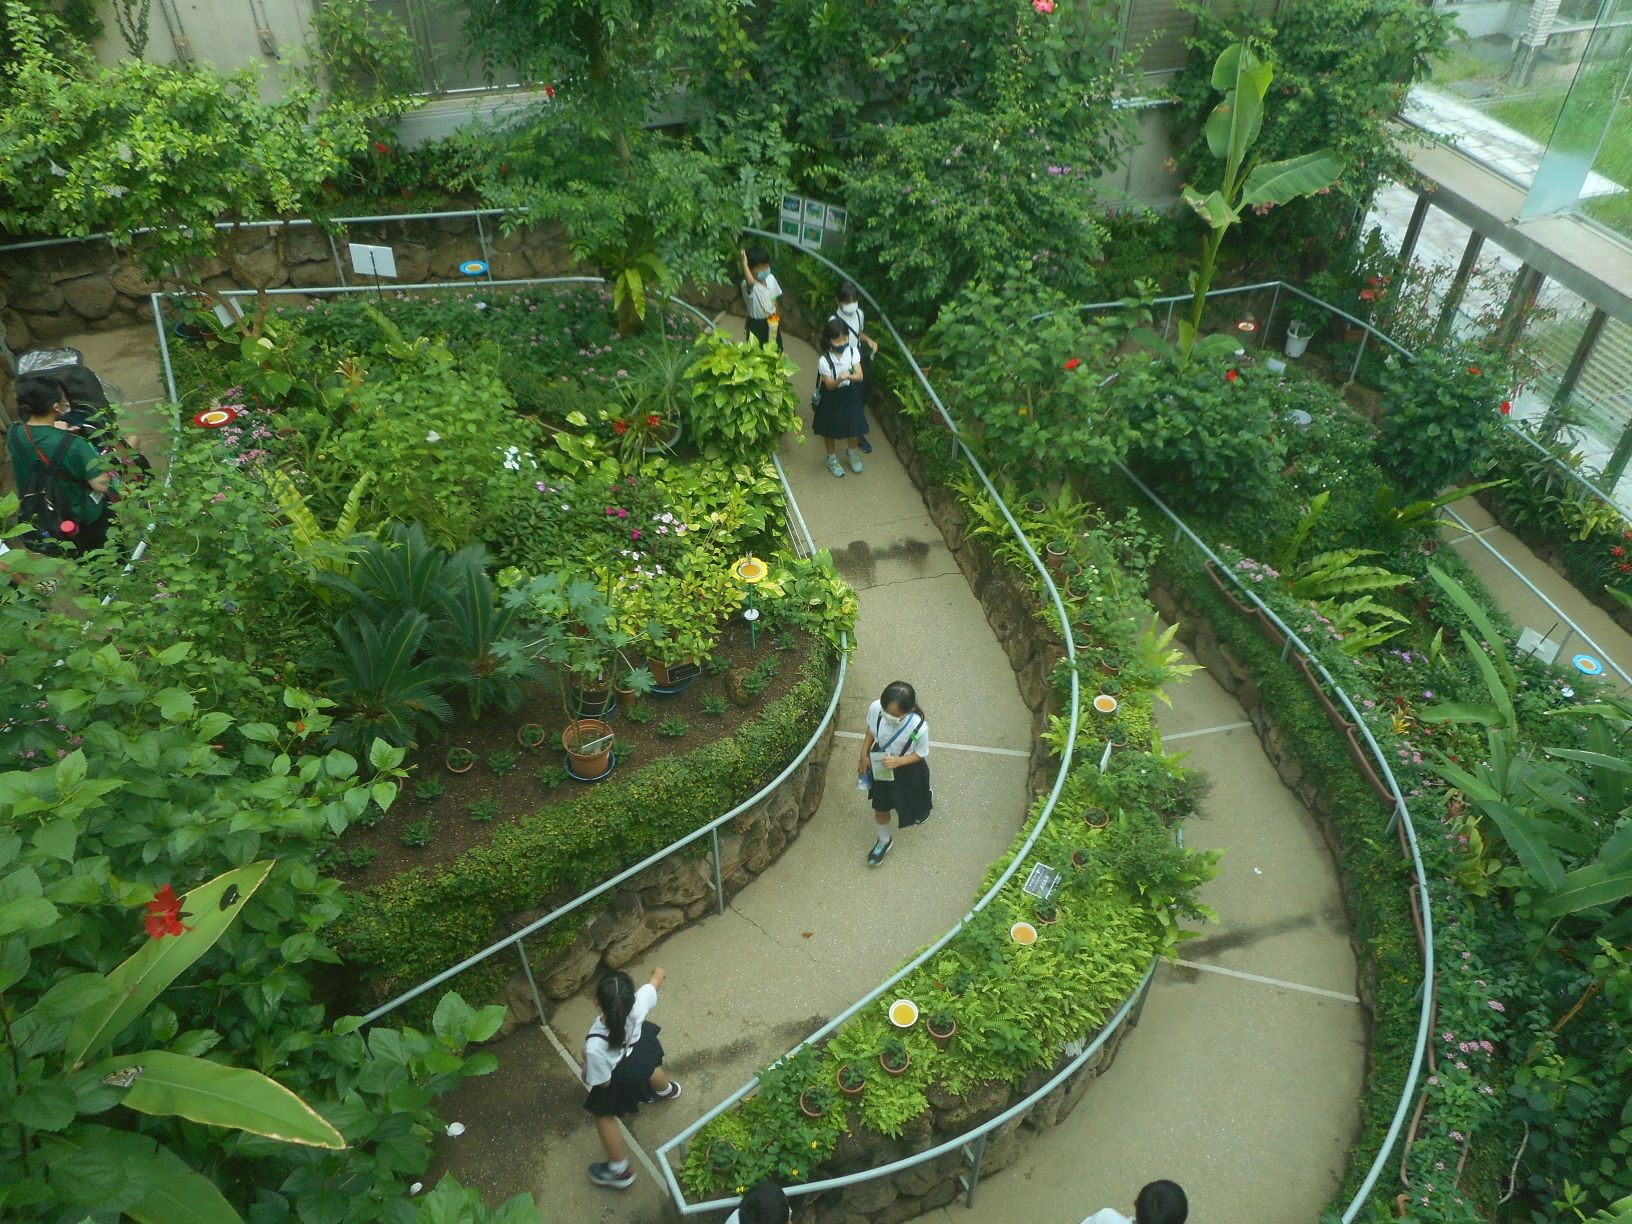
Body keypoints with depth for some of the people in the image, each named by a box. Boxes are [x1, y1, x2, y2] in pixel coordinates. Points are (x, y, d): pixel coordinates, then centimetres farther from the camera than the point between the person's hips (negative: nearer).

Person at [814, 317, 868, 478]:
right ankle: (832, 459, 37)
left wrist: (849, 376, -40)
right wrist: (839, 379, -43)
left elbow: (860, 376, -18)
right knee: (830, 430, 13)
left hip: (850, 394, 3)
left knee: (855, 427, 14)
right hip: (832, 398, -3)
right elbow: (829, 385, -21)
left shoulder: (853, 352, -13)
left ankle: (854, 454, 43)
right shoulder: (824, 360, -23)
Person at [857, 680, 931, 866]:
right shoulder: (875, 708, -31)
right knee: (880, 808, 20)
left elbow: (920, 754, -19)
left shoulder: (919, 728, -39)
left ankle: (924, 802, 65)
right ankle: (884, 840, 49)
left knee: (914, 808, 27)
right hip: (880, 766, 2)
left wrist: (899, 761, -34)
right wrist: (864, 755, -7)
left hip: (907, 770, -2)